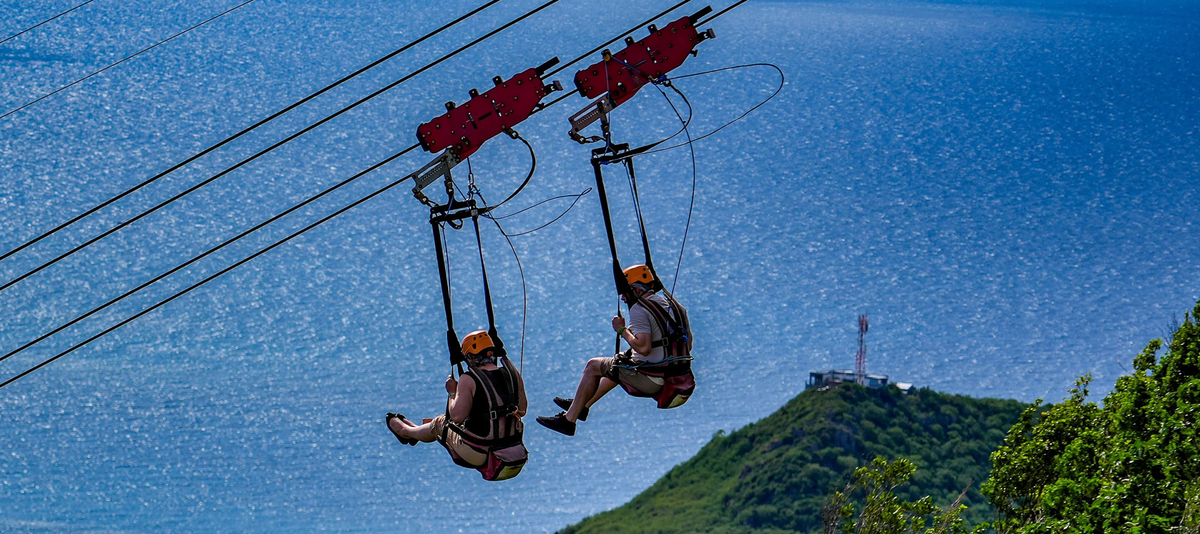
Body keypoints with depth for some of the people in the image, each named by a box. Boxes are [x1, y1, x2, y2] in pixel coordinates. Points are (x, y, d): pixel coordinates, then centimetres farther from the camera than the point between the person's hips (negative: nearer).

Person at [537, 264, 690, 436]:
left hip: (650, 381, -9)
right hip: (672, 376, 9)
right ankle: (582, 406, 47)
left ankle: (568, 420, 16)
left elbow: (643, 348, -27)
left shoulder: (640, 309, -17)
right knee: (622, 363, 35)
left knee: (593, 366, 9)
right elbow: (687, 344, 12)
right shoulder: (671, 304, 9)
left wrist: (622, 330, -12)